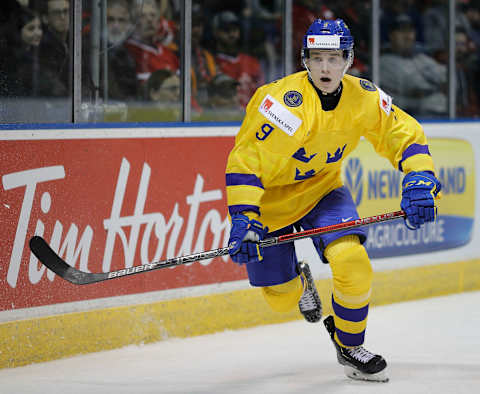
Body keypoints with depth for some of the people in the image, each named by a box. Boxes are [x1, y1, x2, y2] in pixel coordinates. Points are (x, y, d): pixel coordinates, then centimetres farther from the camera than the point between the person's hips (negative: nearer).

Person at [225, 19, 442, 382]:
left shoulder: (363, 98, -14)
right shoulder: (284, 101, -30)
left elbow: (404, 134, -2)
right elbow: (245, 161, -30)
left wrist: (420, 179, -20)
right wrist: (244, 219, -37)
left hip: (322, 189, 3)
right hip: (270, 198, -3)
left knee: (352, 262, -21)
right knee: (281, 296, 1)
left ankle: (349, 346, 5)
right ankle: (297, 279, 42)